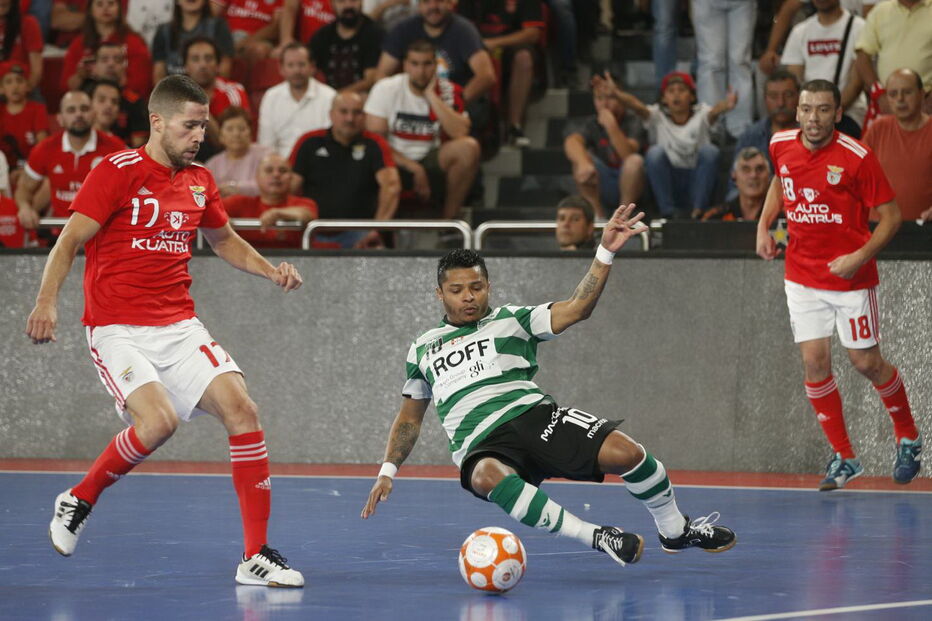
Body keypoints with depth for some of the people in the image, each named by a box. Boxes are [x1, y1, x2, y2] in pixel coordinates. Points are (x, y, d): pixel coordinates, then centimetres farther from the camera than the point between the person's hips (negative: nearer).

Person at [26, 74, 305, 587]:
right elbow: (70, 241, -9)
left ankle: (256, 557, -8)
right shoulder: (118, 172, -7)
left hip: (180, 327, 6)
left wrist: (271, 272, 13)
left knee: (241, 409, -13)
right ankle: (77, 501, 1)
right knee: (158, 420, -27)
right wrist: (47, 300, -24)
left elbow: (223, 240, 29)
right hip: (118, 329, -6)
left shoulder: (199, 182, 11)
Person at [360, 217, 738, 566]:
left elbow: (576, 309, 4)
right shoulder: (423, 348, 24)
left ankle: (676, 531, 4)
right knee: (488, 478, -41)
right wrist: (388, 471, 18)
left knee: (624, 452, -24)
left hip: (534, 413, 1)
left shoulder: (510, 320, 17)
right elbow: (410, 418, 31)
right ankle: (597, 538, -38)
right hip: (482, 446, -1)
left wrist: (605, 253, -7)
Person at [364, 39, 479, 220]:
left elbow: (460, 133, -19)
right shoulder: (386, 89, -5)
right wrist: (414, 168, -19)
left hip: (431, 161, 2)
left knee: (469, 148, -26)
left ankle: (448, 218, -13)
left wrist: (431, 95, -17)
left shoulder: (448, 91, -1)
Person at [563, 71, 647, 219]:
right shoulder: (591, 124, -6)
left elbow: (628, 155, -29)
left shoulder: (633, 123, -11)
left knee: (635, 161, -32)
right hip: (601, 188, 2)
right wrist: (583, 163, -51)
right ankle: (598, 214, -17)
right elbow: (571, 142, -29)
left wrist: (611, 126, -42)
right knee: (581, 156, -24)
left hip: (630, 185, -2)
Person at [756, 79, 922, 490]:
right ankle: (843, 458, 10)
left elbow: (891, 216, -12)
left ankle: (908, 438, 28)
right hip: (803, 277, 4)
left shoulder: (856, 158, -18)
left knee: (866, 362, 3)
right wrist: (764, 224, 9)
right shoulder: (781, 146, -3)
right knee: (815, 362, -2)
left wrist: (860, 257, -24)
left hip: (851, 276, -4)